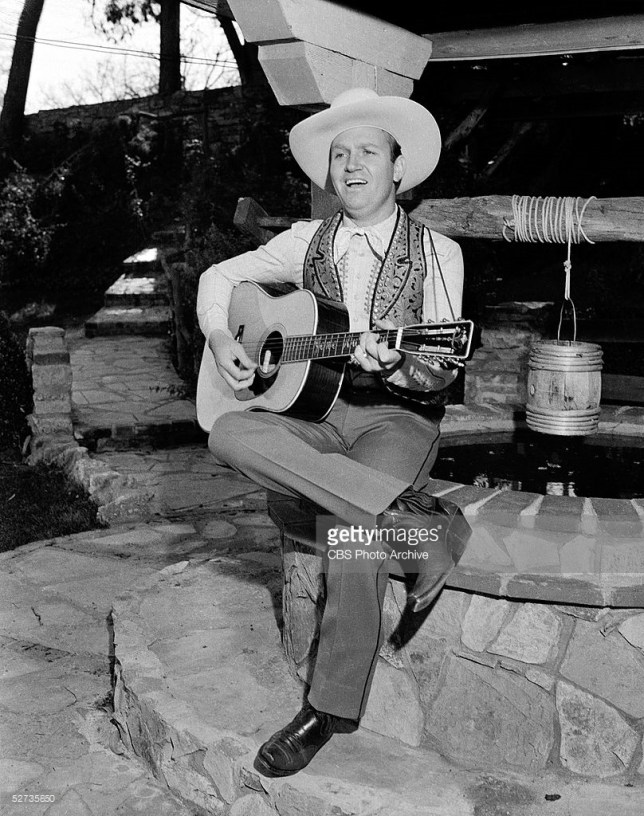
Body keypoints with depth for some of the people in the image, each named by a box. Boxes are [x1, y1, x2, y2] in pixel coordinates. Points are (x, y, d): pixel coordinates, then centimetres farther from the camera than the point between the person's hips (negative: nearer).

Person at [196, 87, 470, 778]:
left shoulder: (436, 252, 2)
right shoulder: (306, 242, 11)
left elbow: (441, 372, -4)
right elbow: (219, 275, 20)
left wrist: (395, 364, -27)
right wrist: (220, 339, 1)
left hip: (397, 416, -3)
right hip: (311, 414, 4)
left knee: (353, 534, -32)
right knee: (229, 435, -30)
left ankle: (331, 710, -13)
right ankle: (407, 514, -31)